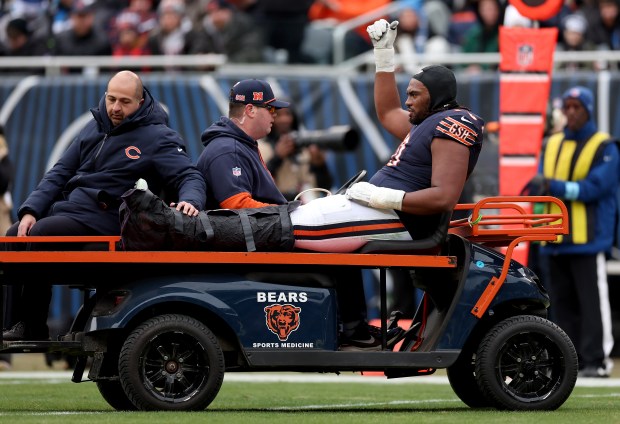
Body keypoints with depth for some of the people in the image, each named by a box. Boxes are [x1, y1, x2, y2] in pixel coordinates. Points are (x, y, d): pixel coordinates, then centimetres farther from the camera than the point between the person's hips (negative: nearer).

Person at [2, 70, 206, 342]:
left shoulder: (157, 138, -1)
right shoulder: (95, 128, 17)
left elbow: (190, 176, -8)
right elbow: (60, 172, 17)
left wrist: (190, 201, -33)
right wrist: (31, 210, 4)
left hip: (103, 219, -8)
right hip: (65, 206, 8)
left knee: (37, 236, -27)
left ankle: (32, 328, -21)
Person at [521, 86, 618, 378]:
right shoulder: (552, 145, 17)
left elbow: (596, 187, -13)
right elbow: (542, 184, 13)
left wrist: (554, 186, -20)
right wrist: (540, 188, -12)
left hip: (588, 239, -6)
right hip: (556, 240, 6)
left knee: (592, 300, -9)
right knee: (562, 303, 6)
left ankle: (596, 360, -7)